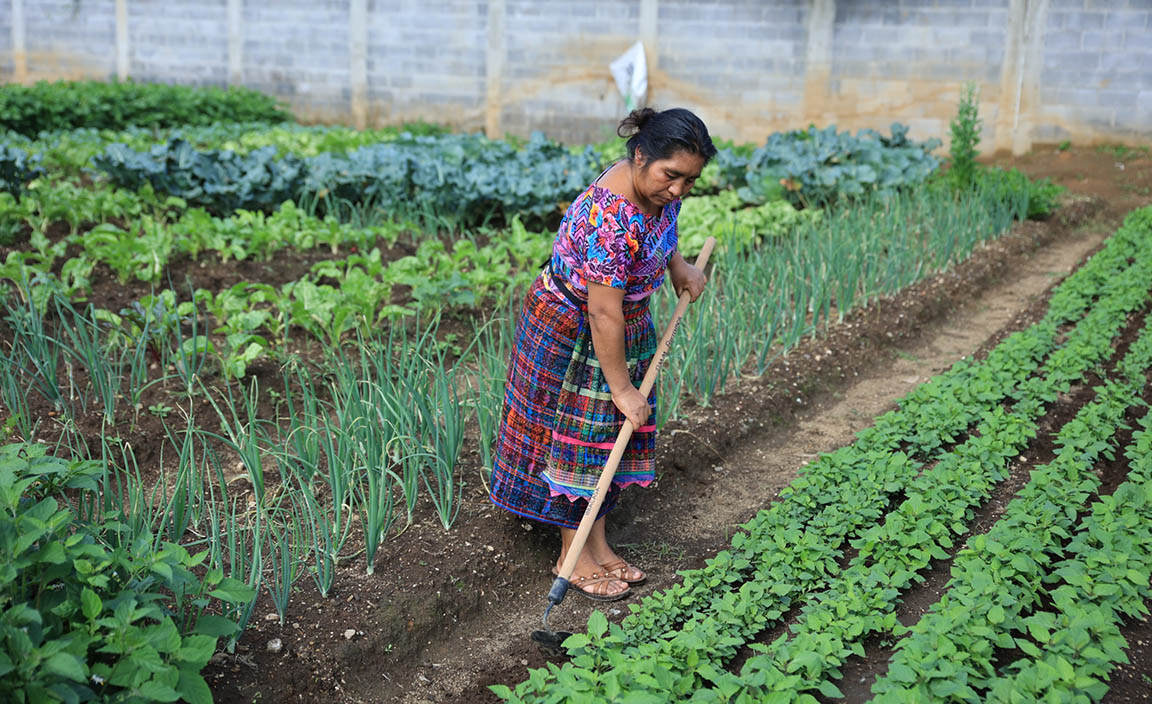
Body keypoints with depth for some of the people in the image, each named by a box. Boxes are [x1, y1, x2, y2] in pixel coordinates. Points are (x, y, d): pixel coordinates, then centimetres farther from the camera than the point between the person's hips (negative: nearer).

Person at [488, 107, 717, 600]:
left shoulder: (658, 188, -10)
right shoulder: (608, 220, -37)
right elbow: (604, 315, -31)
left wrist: (678, 268, 5)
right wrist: (622, 388, -24)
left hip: (627, 325, 9)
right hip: (571, 333, -8)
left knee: (611, 435, 14)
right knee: (576, 438, 2)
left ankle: (597, 545, 26)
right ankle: (573, 557, 16)